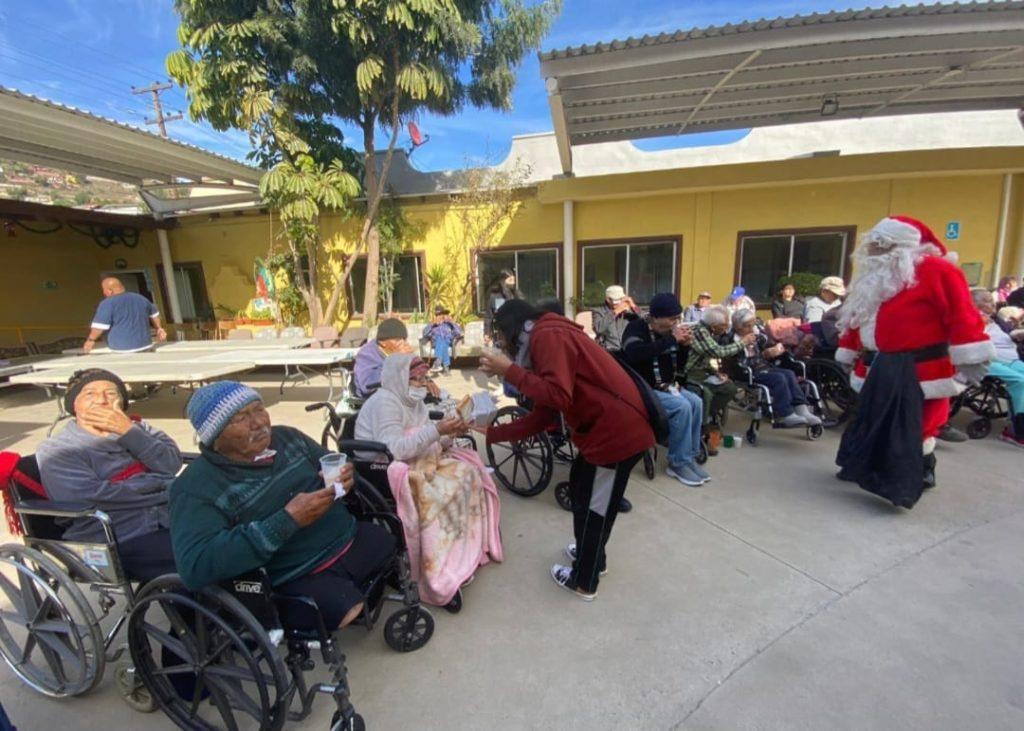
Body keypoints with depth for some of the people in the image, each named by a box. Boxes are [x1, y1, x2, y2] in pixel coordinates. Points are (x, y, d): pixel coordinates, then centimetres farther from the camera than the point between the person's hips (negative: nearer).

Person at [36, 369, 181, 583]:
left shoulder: (136, 427, 19)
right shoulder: (56, 450, 7)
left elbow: (173, 464, 0)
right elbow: (91, 496, -10)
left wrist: (129, 431, -7)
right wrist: (162, 489, -9)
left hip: (173, 520, 5)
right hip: (124, 541, -4)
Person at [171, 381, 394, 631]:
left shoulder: (287, 437, 3)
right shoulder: (196, 488, -11)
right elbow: (195, 566, -25)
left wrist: (344, 475, -11)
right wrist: (288, 520, -29)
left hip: (354, 539, 6)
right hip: (298, 578, -5)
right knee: (347, 611, -27)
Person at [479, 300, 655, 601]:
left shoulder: (547, 336, -13)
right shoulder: (547, 341, 17)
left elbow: (558, 397, -26)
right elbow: (542, 416, 15)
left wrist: (509, 370, -17)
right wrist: (490, 433, 17)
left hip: (617, 430, -10)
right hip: (606, 427, 10)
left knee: (594, 505, 8)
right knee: (580, 488, 25)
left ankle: (583, 582, 30)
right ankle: (592, 555, 47)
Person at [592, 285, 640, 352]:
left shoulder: (628, 311, 13)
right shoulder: (599, 311, 4)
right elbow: (598, 328, -16)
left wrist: (634, 307, -6)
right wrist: (615, 312, -17)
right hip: (608, 351, -3)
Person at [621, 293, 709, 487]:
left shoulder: (666, 332, 9)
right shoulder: (636, 328, -12)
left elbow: (679, 367, 14)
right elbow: (636, 355, -35)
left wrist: (684, 345, -6)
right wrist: (671, 339, -29)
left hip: (664, 386, 8)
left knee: (696, 402, -11)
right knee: (681, 406, -24)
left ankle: (690, 457, 2)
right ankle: (678, 464, -9)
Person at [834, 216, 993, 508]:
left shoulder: (936, 271, -9)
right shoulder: (873, 277, 16)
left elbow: (961, 315, -16)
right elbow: (855, 319, 20)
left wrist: (970, 360, -21)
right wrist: (849, 354, 24)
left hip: (919, 370, -8)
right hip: (879, 369, 8)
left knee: (913, 426, -5)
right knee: (873, 420, 17)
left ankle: (919, 475, 9)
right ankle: (865, 466, 31)